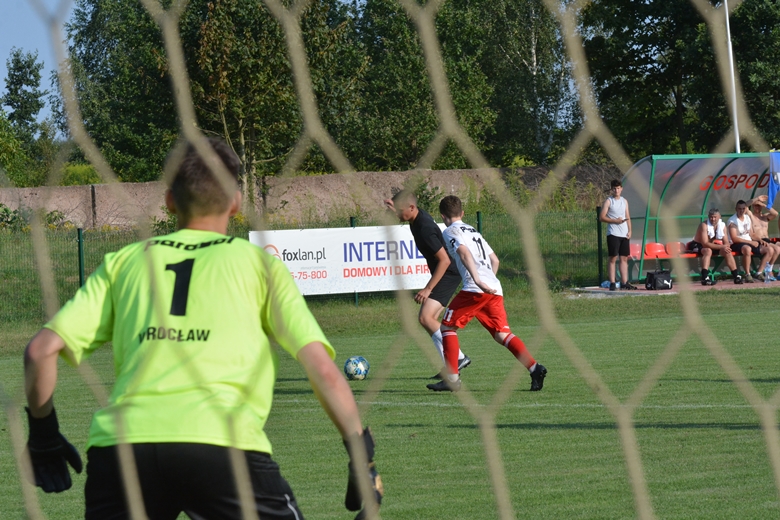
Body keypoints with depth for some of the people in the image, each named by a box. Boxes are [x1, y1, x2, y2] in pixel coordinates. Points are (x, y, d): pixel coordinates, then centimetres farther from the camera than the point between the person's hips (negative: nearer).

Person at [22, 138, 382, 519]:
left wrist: (43, 434, 29)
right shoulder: (259, 263, 18)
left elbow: (41, 349, 16)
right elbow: (322, 368, 8)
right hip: (224, 443, -2)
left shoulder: (123, 262, 24)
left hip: (118, 445, 2)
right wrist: (362, 457, 14)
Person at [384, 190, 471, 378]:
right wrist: (394, 207, 7)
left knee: (426, 317, -19)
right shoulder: (418, 216, 1)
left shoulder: (425, 229, -27)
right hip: (442, 273, 10)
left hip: (448, 274, -10)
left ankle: (457, 357, -16)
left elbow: (444, 260, -27)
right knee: (430, 320, 8)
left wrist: (428, 288, -26)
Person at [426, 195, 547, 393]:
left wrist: (478, 281, -26)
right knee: (502, 334, 4)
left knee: (447, 326, 5)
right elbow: (495, 260, 27)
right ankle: (534, 368, -15)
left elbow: (464, 252, -15)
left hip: (475, 290, -7)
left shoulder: (450, 232, 4)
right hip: (495, 289, 7)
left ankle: (452, 378, -1)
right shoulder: (473, 231, 28)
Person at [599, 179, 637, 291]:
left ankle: (624, 282, 8)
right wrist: (615, 220, -16)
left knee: (624, 258, 5)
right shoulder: (608, 201, -1)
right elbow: (601, 217, -7)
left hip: (624, 234, 5)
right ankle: (612, 283, -6)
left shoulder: (624, 201, 15)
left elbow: (628, 217, 17)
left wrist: (629, 231, 5)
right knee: (613, 258, -6)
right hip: (613, 234, -5)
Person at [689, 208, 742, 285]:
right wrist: (721, 247, -36)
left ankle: (736, 276, -7)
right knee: (708, 251, -37)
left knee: (727, 251, -13)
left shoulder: (722, 225, -2)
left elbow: (726, 242, -2)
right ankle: (705, 278, -50)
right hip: (698, 246, -7)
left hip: (713, 246, 7)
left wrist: (725, 247, -29)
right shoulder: (704, 225, -23)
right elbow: (705, 243, -30)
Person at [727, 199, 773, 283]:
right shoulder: (732, 220, -12)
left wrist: (758, 240, -4)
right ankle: (747, 275, -33)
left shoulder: (748, 218, 11)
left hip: (750, 242, 8)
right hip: (736, 245, -8)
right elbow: (734, 239, -19)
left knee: (769, 250, -4)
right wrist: (751, 242, -19)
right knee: (747, 248, -41)